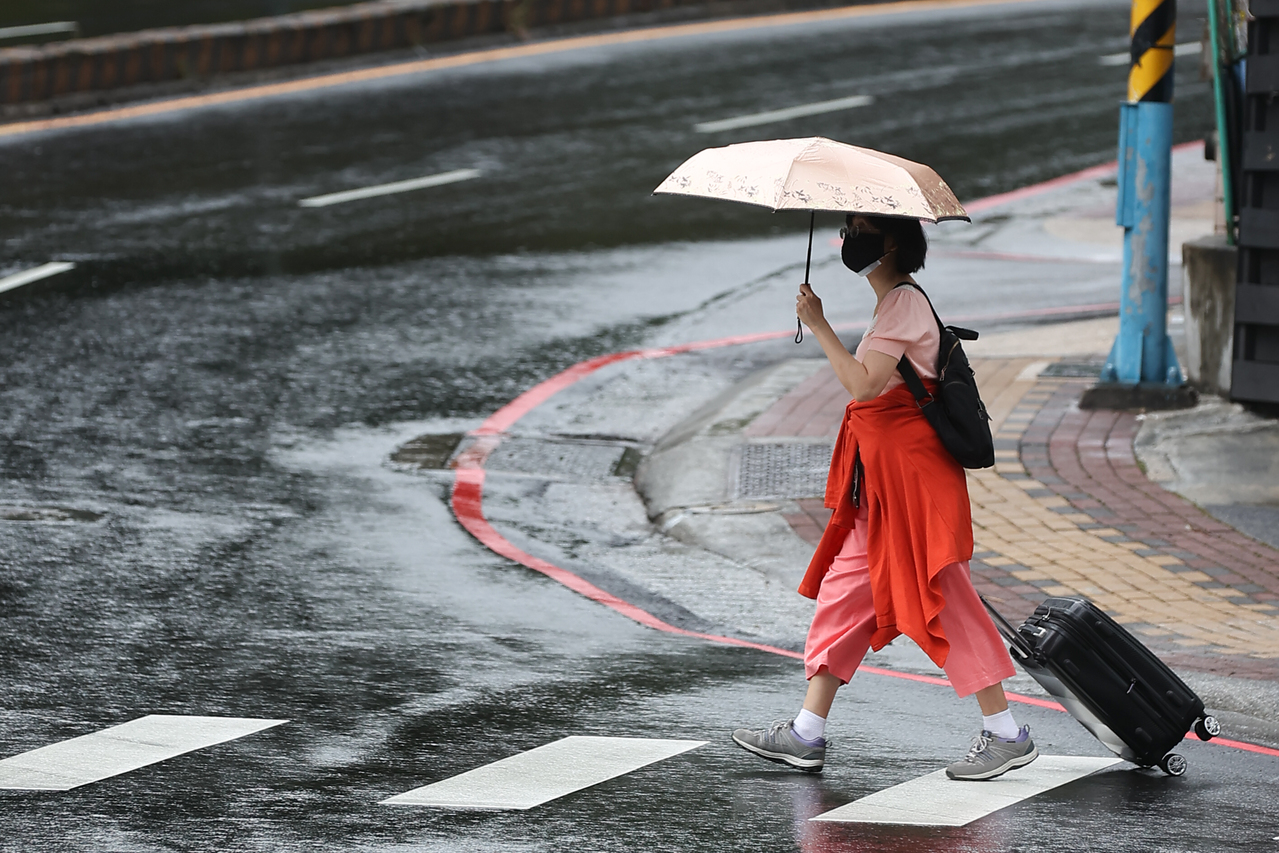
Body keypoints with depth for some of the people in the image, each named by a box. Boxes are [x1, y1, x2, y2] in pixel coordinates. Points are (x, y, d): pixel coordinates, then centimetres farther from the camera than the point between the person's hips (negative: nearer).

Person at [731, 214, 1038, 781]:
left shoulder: (903, 304, -15)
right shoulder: (898, 302, 16)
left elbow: (864, 383, -26)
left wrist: (819, 326, -21)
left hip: (910, 472, -10)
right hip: (881, 479, 10)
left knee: (940, 601, -7)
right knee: (844, 594, 9)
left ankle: (1005, 735, -1)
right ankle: (807, 734, 12)